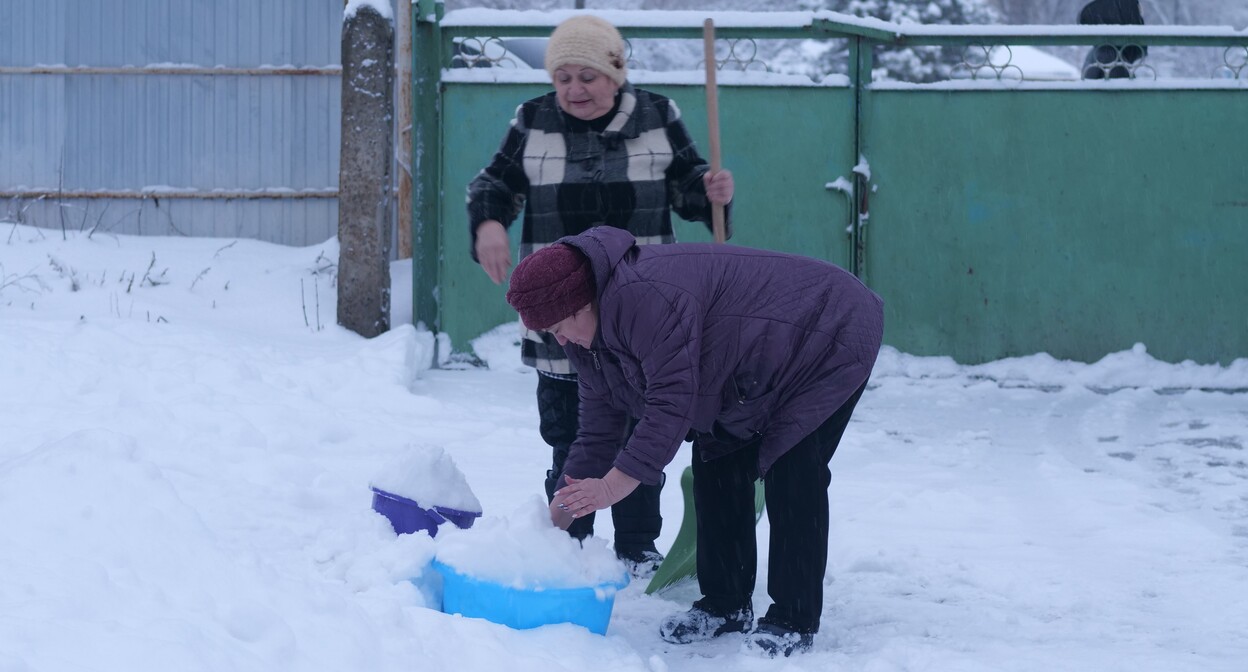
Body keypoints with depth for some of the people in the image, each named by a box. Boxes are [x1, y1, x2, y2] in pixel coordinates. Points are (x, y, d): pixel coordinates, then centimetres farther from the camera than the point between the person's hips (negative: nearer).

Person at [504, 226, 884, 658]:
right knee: (716, 466, 4)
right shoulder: (588, 335, -3)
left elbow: (672, 404, -36)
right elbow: (596, 430, 3)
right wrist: (558, 517, -1)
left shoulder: (645, 298, -36)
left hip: (829, 339, -10)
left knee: (790, 474, -15)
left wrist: (612, 486, -35)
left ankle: (794, 623, -9)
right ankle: (725, 605, 14)